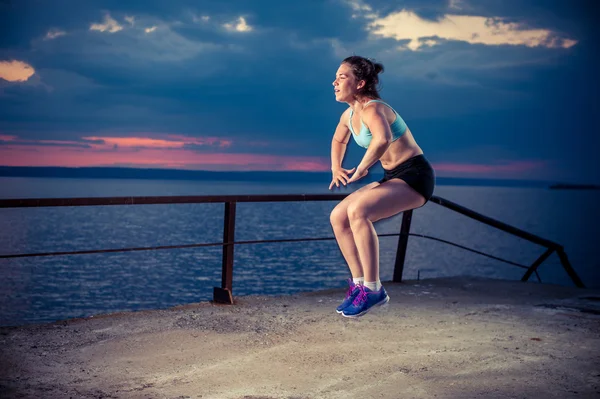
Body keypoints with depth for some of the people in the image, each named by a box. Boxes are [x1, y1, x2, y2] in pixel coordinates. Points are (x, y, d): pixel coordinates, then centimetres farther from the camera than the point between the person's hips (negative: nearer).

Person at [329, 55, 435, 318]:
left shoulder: (372, 109, -19)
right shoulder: (349, 114, 9)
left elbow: (383, 139, -43)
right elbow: (338, 141, 32)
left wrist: (360, 170, -30)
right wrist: (335, 169, 16)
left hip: (415, 177, -9)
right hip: (392, 178, 9)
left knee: (357, 211, -29)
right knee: (338, 217, 0)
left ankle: (373, 289, -20)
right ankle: (359, 283, 7)